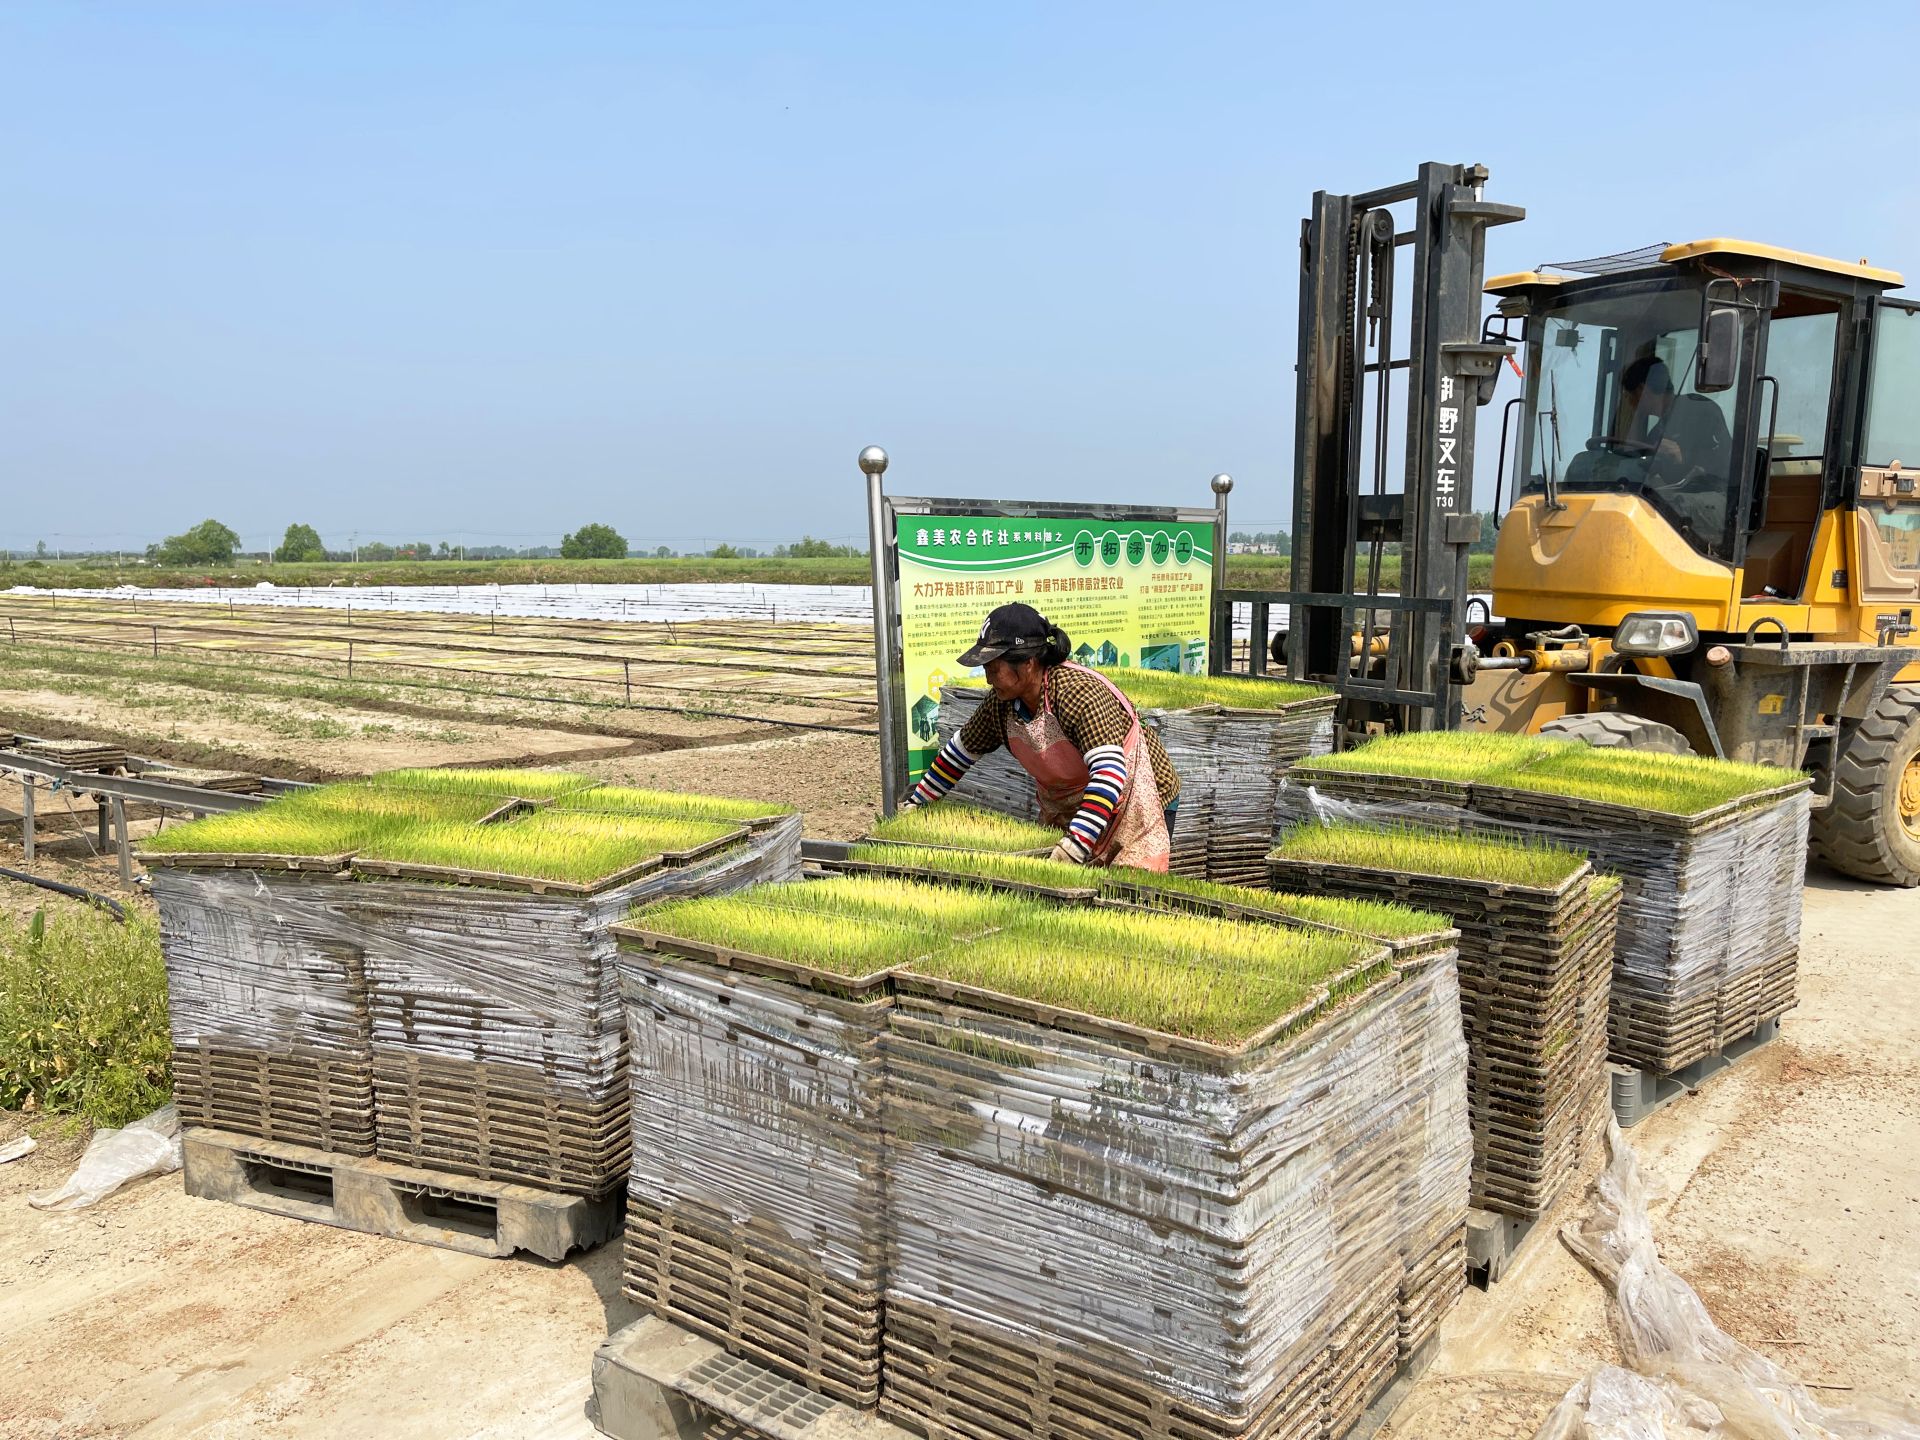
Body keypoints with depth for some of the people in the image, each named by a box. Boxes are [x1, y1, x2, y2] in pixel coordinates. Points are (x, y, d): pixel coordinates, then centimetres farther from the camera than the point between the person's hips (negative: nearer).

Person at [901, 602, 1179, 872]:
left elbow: (1109, 773, -41)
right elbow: (961, 750, 8)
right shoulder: (1001, 703, -9)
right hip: (1067, 810, 7)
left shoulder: (1078, 693, -32)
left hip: (1138, 806, -7)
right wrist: (915, 804, 11)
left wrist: (1073, 848, -49)